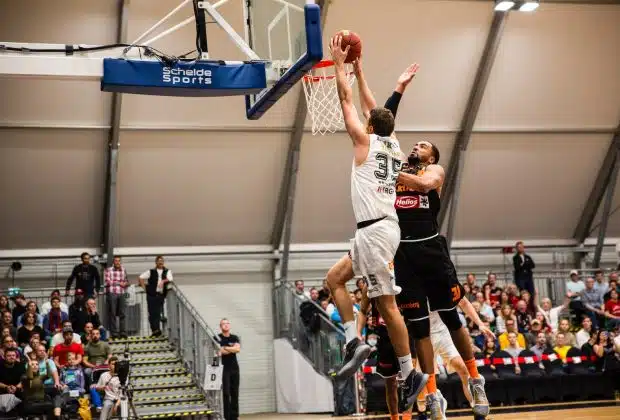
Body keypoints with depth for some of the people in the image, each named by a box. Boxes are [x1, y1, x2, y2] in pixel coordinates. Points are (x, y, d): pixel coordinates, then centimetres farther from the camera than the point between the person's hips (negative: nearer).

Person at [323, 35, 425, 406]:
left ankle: (411, 374, -5)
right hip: (380, 229, 8)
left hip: (376, 230, -8)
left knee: (387, 304, -7)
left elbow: (347, 100, 4)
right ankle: (354, 343, 9)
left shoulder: (366, 141, -2)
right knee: (335, 278, 15)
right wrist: (357, 68, 35)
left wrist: (339, 63, 15)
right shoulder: (393, 145, 16)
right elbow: (374, 107, 28)